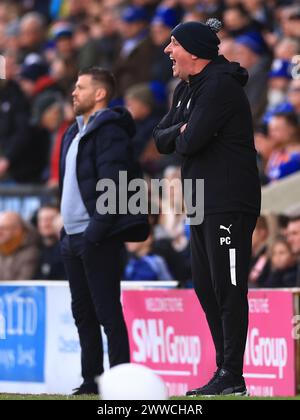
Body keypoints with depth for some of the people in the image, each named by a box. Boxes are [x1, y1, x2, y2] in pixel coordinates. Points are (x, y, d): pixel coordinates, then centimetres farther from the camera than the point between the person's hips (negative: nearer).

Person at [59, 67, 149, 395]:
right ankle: (91, 380, 16)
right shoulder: (75, 133, 18)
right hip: (73, 238, 9)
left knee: (107, 312, -8)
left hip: (98, 238, -9)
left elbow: (112, 186, -19)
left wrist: (96, 232, -22)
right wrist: (67, 231, 16)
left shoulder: (110, 131, -11)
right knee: (83, 312, 11)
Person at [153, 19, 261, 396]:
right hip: (202, 205, 10)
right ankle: (223, 370, 19)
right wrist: (181, 131, -6)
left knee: (228, 288, -10)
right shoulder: (186, 89, 17)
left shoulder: (219, 86, -15)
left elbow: (189, 142, -21)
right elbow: (161, 140, 13)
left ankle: (232, 377, -10)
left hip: (228, 205, -10)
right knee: (206, 287, 13)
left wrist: (181, 135, 1)